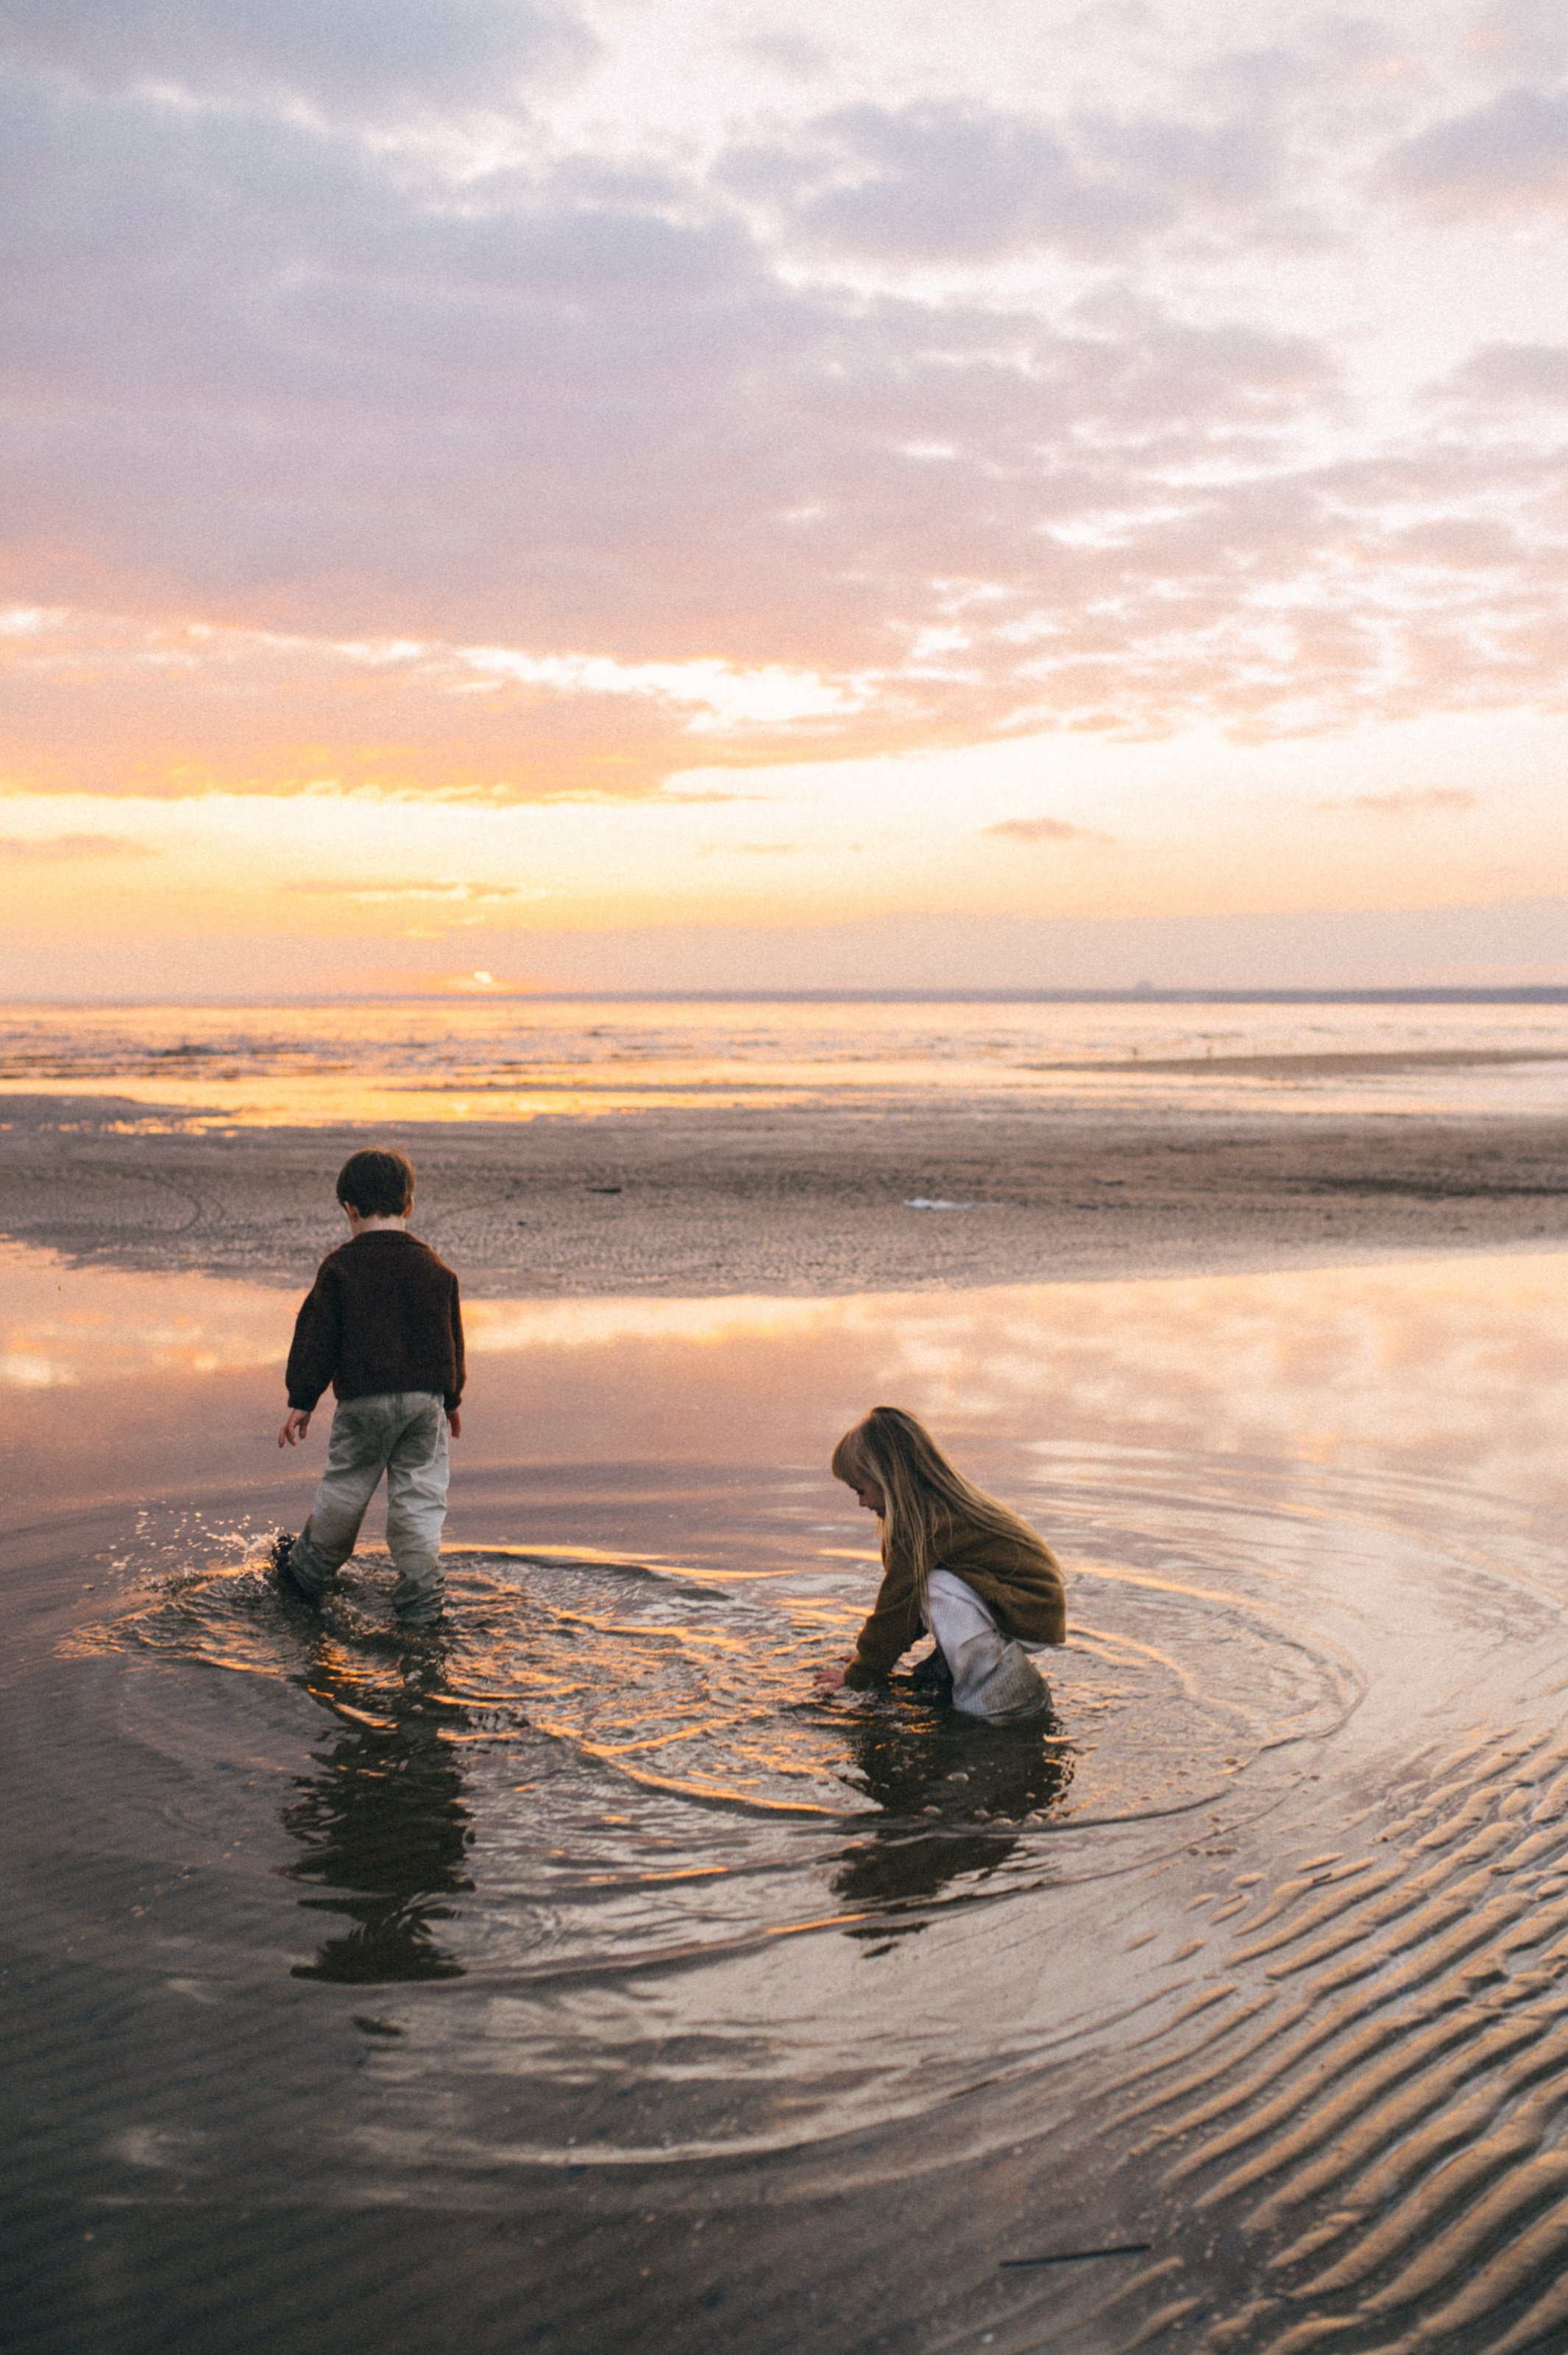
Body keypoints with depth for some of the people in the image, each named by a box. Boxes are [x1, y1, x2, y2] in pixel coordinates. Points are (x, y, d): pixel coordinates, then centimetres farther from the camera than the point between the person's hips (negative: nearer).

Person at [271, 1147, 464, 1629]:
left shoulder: (339, 1267, -5)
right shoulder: (433, 1267, 5)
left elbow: (316, 1337, -3)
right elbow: (451, 1338, 13)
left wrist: (302, 1401, 4)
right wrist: (452, 1398, 24)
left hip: (364, 1399, -2)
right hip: (426, 1397, 2)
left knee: (344, 1490, 13)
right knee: (419, 1499, 6)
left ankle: (308, 1571, 33)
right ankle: (419, 1603, 7)